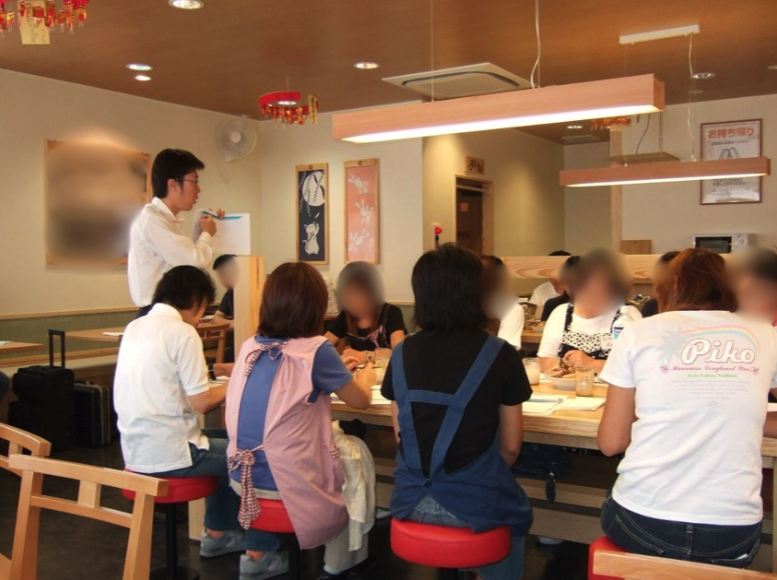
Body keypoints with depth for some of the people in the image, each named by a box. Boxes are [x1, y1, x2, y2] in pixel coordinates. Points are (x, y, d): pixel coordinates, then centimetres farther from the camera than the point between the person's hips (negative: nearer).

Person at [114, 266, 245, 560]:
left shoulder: (134, 327, 8)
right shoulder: (182, 332, -15)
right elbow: (201, 403, -16)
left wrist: (214, 378, 18)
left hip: (135, 451, 9)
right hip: (168, 455, -9)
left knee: (226, 440, 26)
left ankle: (217, 533, 31)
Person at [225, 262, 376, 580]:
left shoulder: (250, 346, 0)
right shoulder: (315, 350, -16)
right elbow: (361, 401, -1)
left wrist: (336, 370, 25)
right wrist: (365, 377, 20)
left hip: (244, 478, 6)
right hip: (287, 481, -6)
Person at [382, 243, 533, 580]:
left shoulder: (402, 354, -3)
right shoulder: (500, 356, -11)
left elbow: (400, 434, 7)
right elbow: (511, 446, -4)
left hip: (411, 500, 4)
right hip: (475, 504, -3)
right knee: (514, 511, 32)